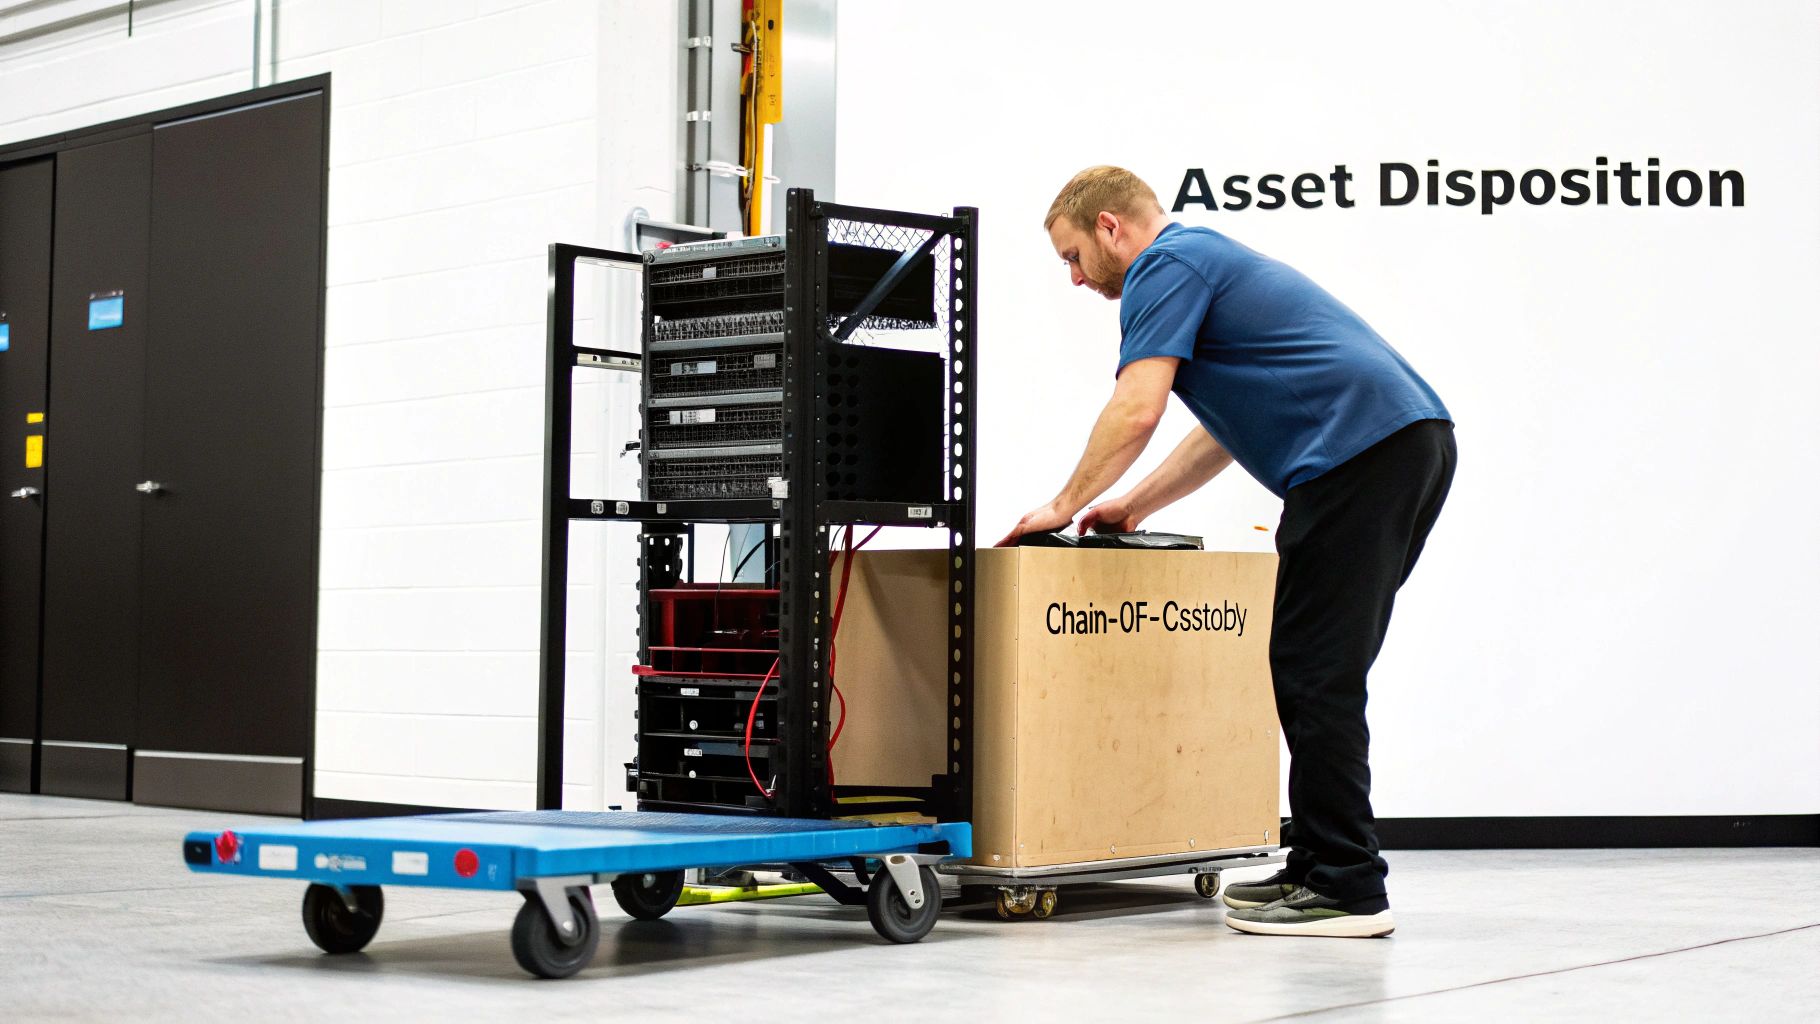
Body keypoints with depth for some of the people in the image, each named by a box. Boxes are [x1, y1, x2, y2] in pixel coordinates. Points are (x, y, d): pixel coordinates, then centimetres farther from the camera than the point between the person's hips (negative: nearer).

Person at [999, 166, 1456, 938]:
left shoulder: (1166, 267, -2)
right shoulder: (1206, 259, 29)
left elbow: (1136, 412, -14)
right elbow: (1227, 429, 35)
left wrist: (1063, 507, -1)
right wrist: (1134, 506, 32)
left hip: (1359, 453, -10)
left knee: (1315, 673, -6)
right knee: (1317, 672, 13)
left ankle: (1345, 889, -2)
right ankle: (1323, 866, 17)